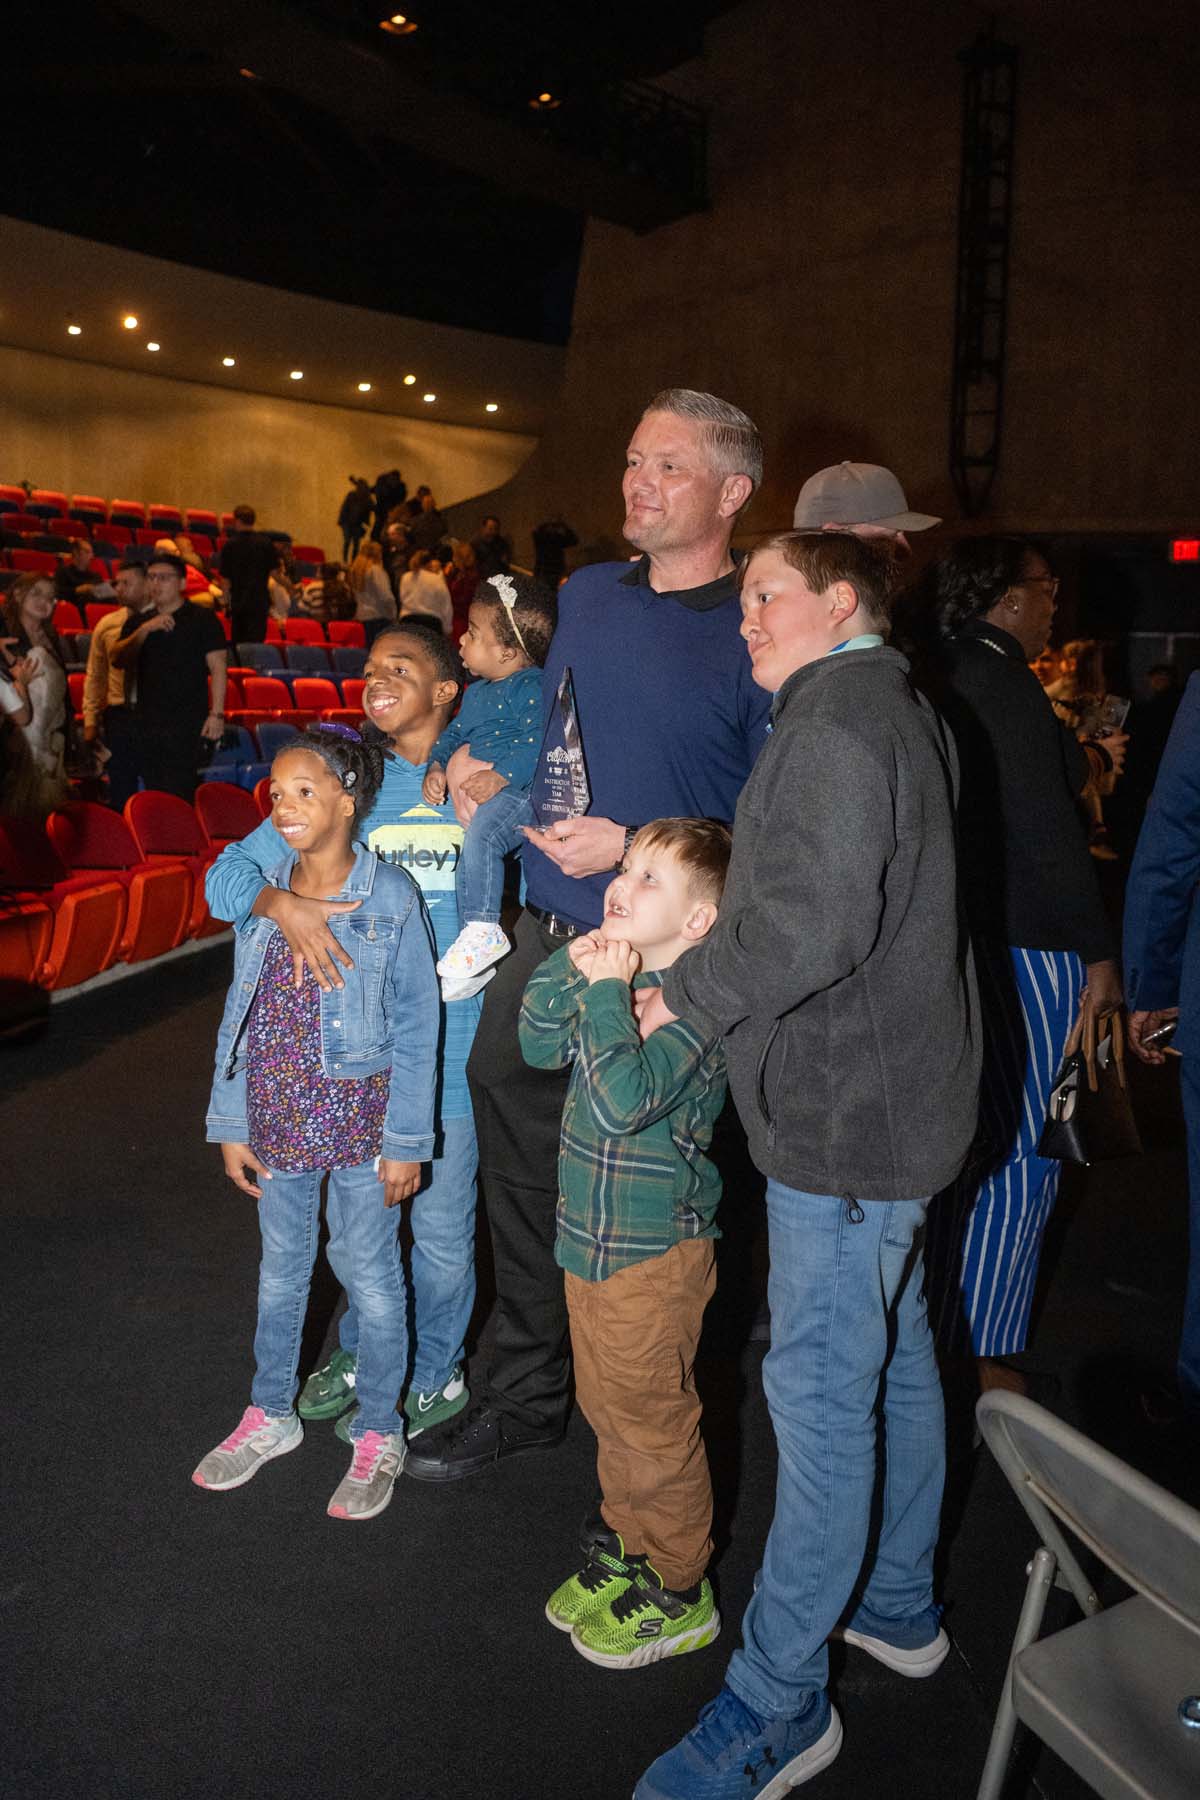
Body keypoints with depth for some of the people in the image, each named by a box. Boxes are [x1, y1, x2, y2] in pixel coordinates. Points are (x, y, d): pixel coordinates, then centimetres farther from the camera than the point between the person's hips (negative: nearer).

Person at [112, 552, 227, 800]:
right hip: (148, 722, 5)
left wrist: (217, 714, -12)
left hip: (188, 723, -5)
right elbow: (118, 660, 2)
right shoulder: (138, 622, 15)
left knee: (179, 795, -11)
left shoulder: (201, 618, 0)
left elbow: (218, 668, -4)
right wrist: (145, 629, -10)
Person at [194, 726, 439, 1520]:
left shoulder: (390, 896, -12)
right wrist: (231, 1124, 6)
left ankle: (379, 1433, 28)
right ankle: (272, 1415, 39)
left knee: (371, 1275, 9)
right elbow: (240, 1015, 7)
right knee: (282, 1268, 19)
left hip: (361, 1120, -4)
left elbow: (417, 1028, -9)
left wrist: (406, 1141, -10)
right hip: (278, 1119, 4)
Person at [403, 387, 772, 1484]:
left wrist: (632, 847, -19)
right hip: (546, 941, 6)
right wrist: (490, 767, 6)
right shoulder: (587, 594, 10)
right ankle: (527, 1394, 34)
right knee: (522, 1168, 14)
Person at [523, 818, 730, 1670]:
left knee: (652, 1422, 8)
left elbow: (623, 1100, -36)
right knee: (607, 1408, 23)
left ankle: (677, 1595, 29)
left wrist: (606, 988, -29)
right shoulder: (624, 974, 1)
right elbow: (541, 1046, 11)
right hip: (593, 1237, 8)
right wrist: (570, 967, -4)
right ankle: (624, 1551, 43)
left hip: (654, 1252, -8)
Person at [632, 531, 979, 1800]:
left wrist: (683, 996, -13)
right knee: (893, 1358, 20)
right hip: (889, 1096, 11)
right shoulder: (893, 709, 17)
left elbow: (811, 922, -25)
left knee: (821, 1389, -3)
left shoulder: (837, 722, -17)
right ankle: (898, 1606, 38)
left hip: (846, 1113, -11)